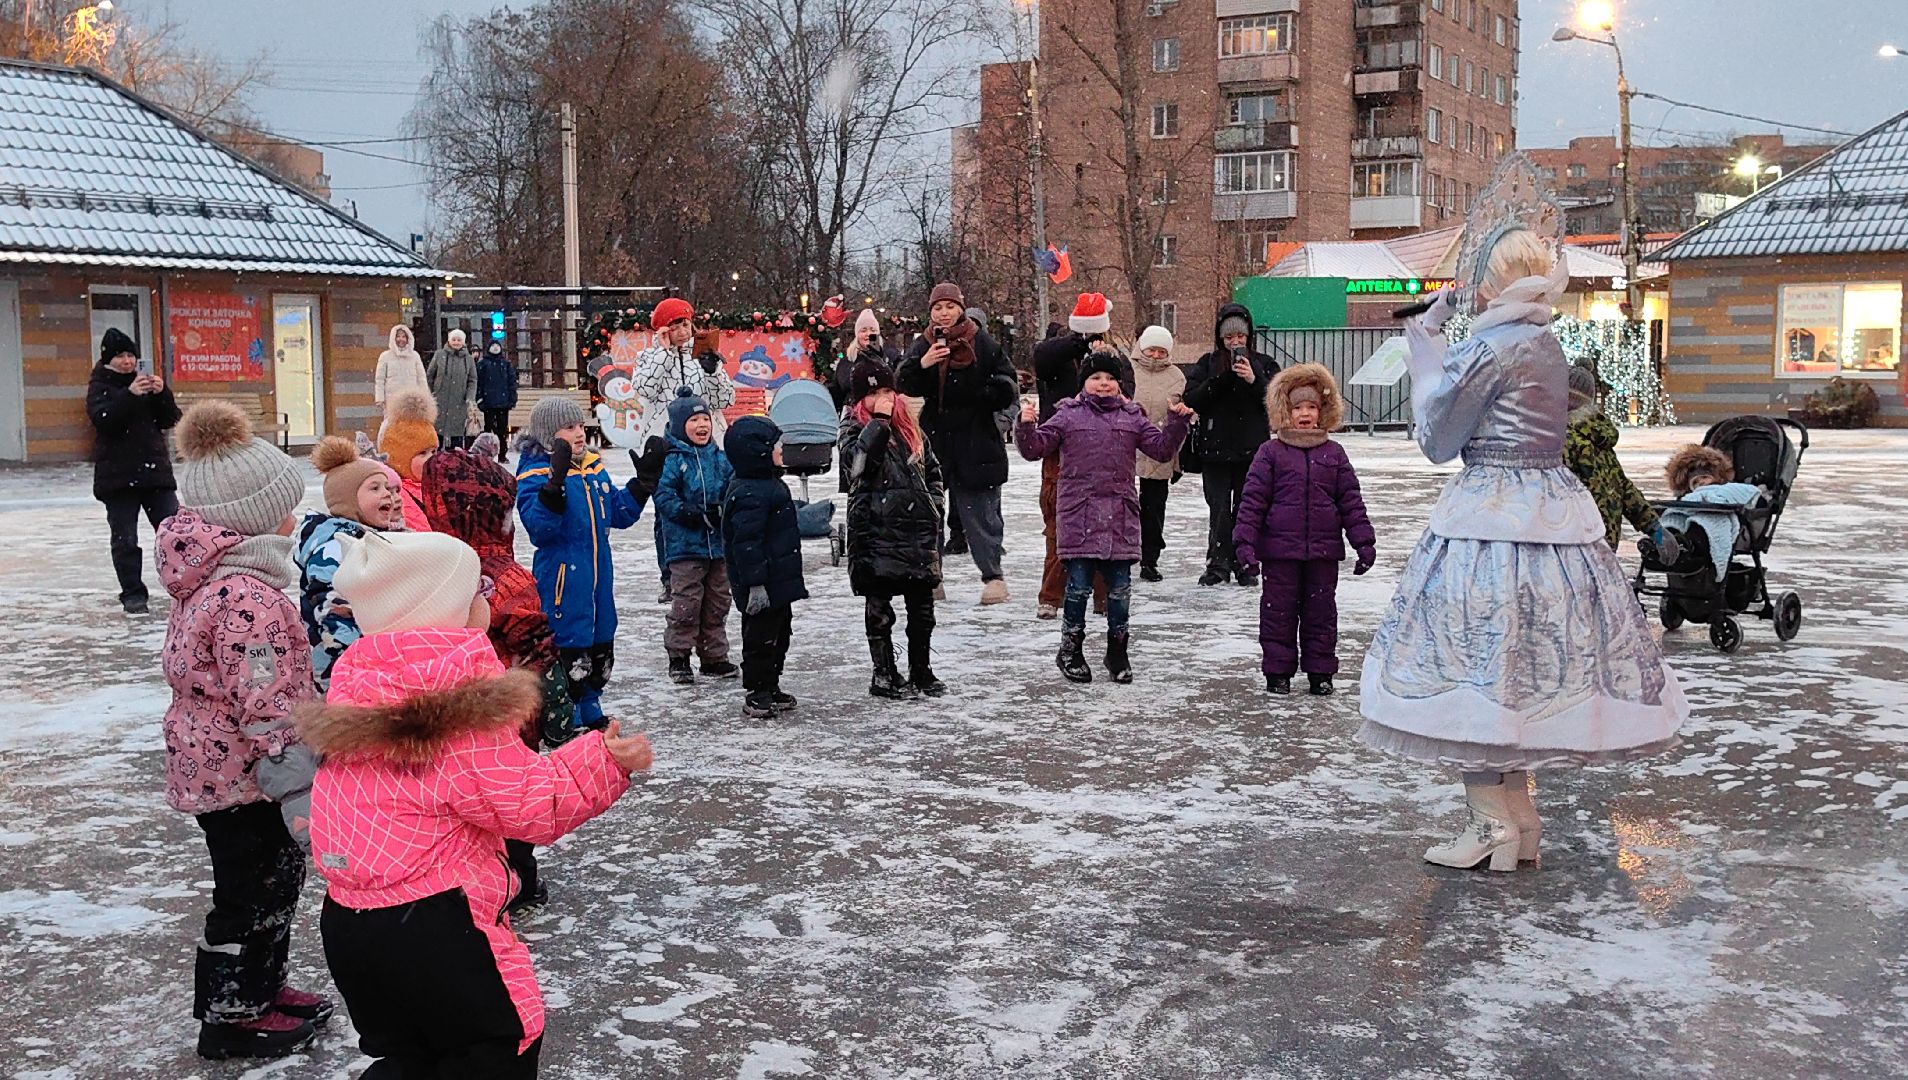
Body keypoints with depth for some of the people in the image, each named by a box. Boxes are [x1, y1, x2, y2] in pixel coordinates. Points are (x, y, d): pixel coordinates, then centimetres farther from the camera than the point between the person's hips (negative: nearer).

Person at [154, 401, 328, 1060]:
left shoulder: (208, 576, 7)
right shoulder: (249, 596, -26)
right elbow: (265, 707, -28)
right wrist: (300, 788, -23)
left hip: (210, 760, 10)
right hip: (244, 773, -10)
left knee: (273, 879, 22)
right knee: (251, 892, 5)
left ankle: (258, 990, 37)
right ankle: (230, 1018, 20)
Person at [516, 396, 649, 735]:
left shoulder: (594, 467, 10)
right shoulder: (535, 474, -12)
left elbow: (619, 514, 16)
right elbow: (539, 529, -23)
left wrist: (642, 482, 4)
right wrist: (555, 483, -33)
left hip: (598, 574, 8)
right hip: (561, 577, -8)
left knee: (601, 647, 16)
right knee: (569, 647, -5)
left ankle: (589, 713, 31)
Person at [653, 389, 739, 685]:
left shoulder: (720, 459, 10)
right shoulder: (672, 460, -8)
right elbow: (664, 497, -15)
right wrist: (692, 514, -25)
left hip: (718, 544, 6)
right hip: (684, 546, -6)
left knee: (717, 602, 12)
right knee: (686, 603, -4)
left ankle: (714, 657, 23)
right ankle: (678, 658, 7)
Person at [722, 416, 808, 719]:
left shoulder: (769, 485, 13)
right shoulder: (749, 494, -22)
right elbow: (746, 543, -25)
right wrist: (755, 583, -26)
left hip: (778, 581, 11)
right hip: (763, 588, -11)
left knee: (778, 634, 18)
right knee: (761, 636, -1)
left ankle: (770, 688, 30)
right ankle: (756, 695, 8)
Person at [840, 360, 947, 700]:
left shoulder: (910, 427, 14)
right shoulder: (854, 429, -1)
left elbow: (932, 469, 23)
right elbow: (858, 464, -23)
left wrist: (935, 504, 12)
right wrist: (879, 421, -19)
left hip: (919, 529, 5)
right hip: (876, 530, -5)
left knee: (922, 607, 10)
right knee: (879, 608, 2)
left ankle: (921, 671, 22)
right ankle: (884, 674, 12)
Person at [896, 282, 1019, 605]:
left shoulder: (982, 343, -1)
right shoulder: (922, 346, 6)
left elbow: (1005, 383, 5)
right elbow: (903, 385, -6)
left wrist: (982, 396, -11)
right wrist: (921, 365, -23)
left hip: (975, 441, -3)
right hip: (935, 436, 3)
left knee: (979, 509, -1)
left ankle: (993, 575, 5)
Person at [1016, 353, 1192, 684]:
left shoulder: (1132, 417, 12)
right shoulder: (1068, 415, 4)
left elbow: (1162, 449, 12)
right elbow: (1035, 448, 1)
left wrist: (1177, 423, -1)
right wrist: (1026, 427, -17)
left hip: (1120, 516, 3)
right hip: (1079, 515, -3)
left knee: (1120, 587, 8)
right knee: (1079, 586, 0)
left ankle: (1118, 652, 22)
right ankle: (1070, 650, 16)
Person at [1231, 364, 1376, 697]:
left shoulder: (1334, 454, 7)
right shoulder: (1271, 452, 0)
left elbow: (1351, 500, 9)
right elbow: (1253, 499, -2)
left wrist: (1364, 542, 4)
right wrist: (1245, 541, -9)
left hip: (1324, 549, 2)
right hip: (1280, 549, -2)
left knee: (1321, 610, 8)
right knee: (1278, 610, 4)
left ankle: (1320, 671, 18)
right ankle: (1278, 671, 15)